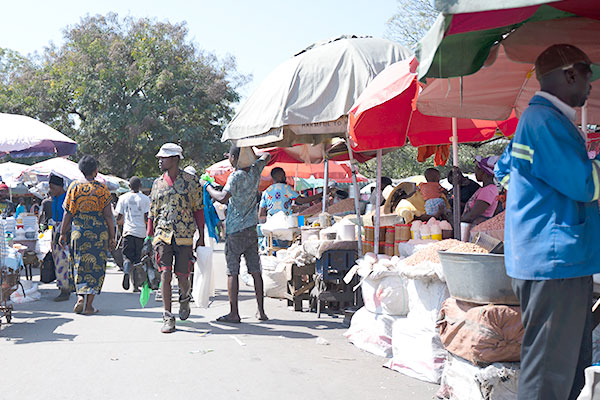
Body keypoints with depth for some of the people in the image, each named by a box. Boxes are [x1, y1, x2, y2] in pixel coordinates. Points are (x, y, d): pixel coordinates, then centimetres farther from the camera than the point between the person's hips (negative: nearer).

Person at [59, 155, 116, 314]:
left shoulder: (74, 186, 2)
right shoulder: (102, 188, -1)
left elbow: (68, 213, 1)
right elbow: (108, 215, -3)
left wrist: (63, 233, 8)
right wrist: (112, 237, 3)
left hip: (78, 230, 1)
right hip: (99, 231, -1)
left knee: (80, 265, 14)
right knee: (95, 266, 6)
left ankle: (81, 297, -3)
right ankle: (88, 304, 5)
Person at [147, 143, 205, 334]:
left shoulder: (191, 181, 2)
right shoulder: (157, 183, 11)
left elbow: (199, 210, 4)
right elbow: (152, 212, 16)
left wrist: (201, 237, 1)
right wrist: (149, 236, 10)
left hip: (184, 236, -2)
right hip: (163, 235, 2)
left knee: (182, 276, 0)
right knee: (165, 275, -8)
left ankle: (185, 298, 34)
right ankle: (167, 318, -2)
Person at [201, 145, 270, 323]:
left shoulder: (236, 176, -13)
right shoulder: (255, 171, 5)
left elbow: (223, 198, -25)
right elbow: (266, 156, 26)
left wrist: (207, 186, -12)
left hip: (235, 230, -6)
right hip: (251, 229, 6)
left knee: (232, 272, -1)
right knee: (255, 271, 7)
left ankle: (234, 313, -1)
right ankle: (261, 311, 9)